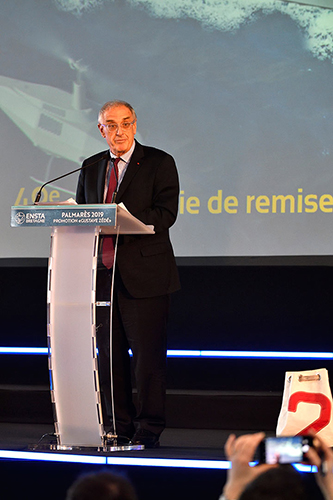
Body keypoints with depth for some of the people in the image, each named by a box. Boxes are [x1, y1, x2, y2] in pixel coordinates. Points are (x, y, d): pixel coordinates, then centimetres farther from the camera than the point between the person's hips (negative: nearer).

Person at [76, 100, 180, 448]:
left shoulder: (159, 163, 0)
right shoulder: (91, 168, 16)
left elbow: (165, 214, -10)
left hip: (144, 273, -5)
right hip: (102, 272, 5)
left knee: (147, 354, -5)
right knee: (108, 353, 7)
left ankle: (148, 429, 2)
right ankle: (119, 426, 15)